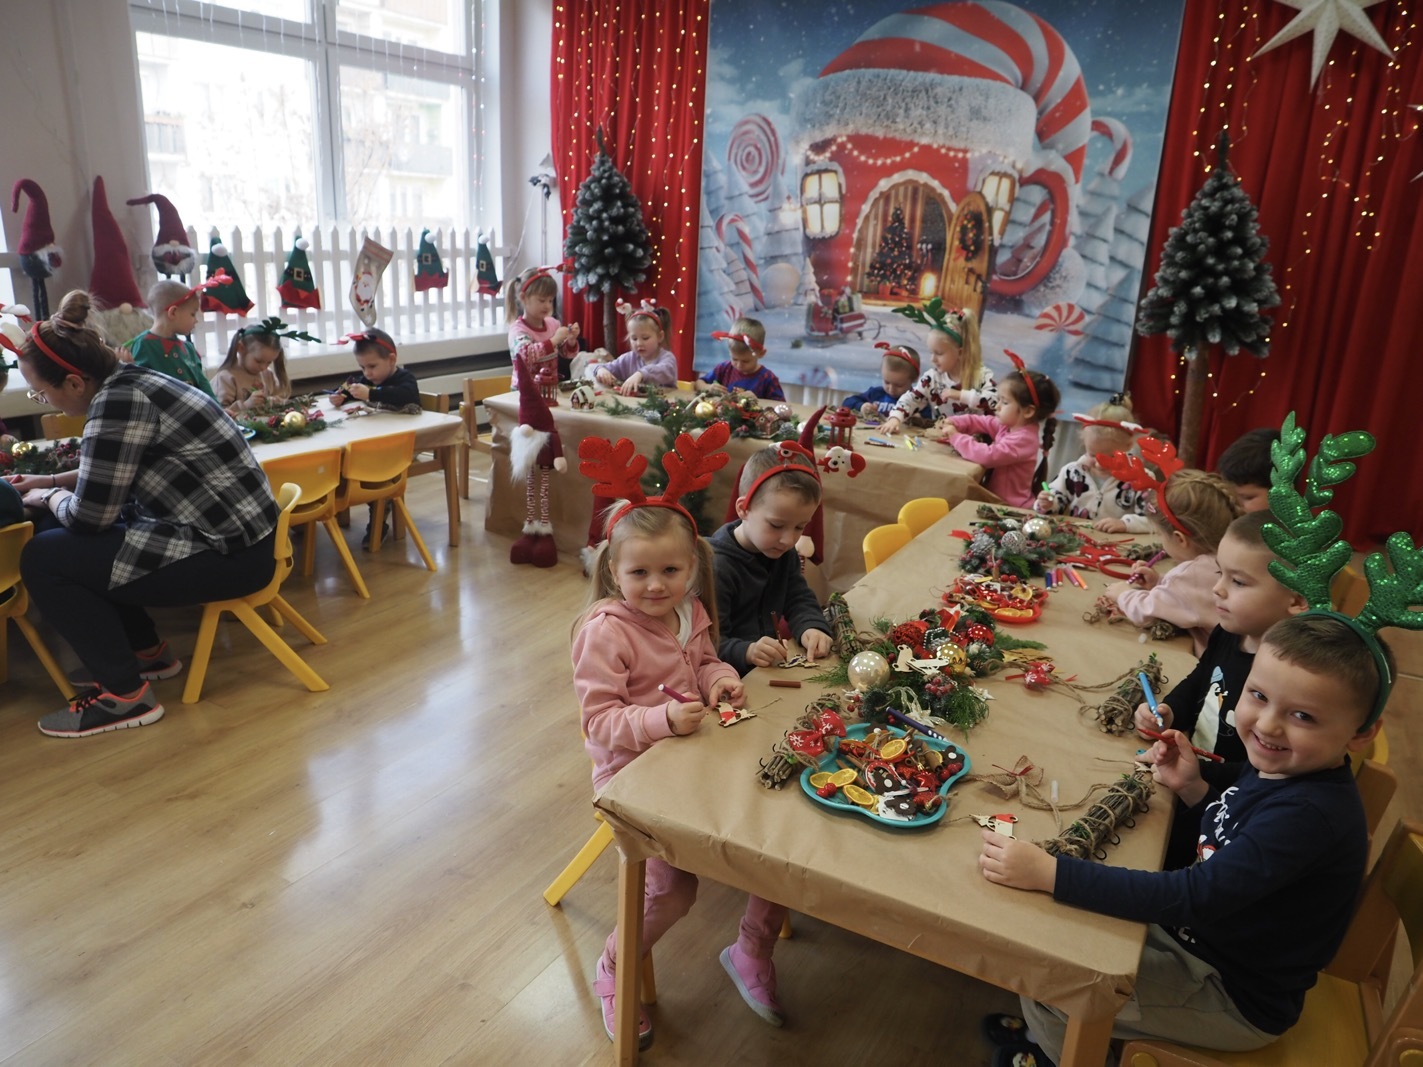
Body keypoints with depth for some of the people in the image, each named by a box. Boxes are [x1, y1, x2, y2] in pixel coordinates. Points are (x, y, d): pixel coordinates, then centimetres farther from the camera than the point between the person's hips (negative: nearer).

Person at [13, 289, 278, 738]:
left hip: (229, 553, -10)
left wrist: (49, 498, 5)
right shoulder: (130, 381, 10)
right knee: (65, 543, 21)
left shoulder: (118, 402, -19)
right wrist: (51, 480, 24)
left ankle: (124, 693, 0)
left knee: (43, 560, -6)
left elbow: (89, 517, -14)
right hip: (230, 531, 10)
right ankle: (148, 651, 30)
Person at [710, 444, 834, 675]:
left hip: (773, 666, 6)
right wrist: (747, 652, -39)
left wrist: (811, 627, -13)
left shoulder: (784, 553, 6)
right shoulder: (718, 567, -20)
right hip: (734, 677, -6)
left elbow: (799, 598, 9)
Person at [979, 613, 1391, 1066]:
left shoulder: (1311, 812, -33)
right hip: (1199, 933, 8)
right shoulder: (1279, 766, -7)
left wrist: (1047, 872, -40)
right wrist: (1193, 787, -10)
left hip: (1237, 998, -8)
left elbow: (1196, 897, -38)